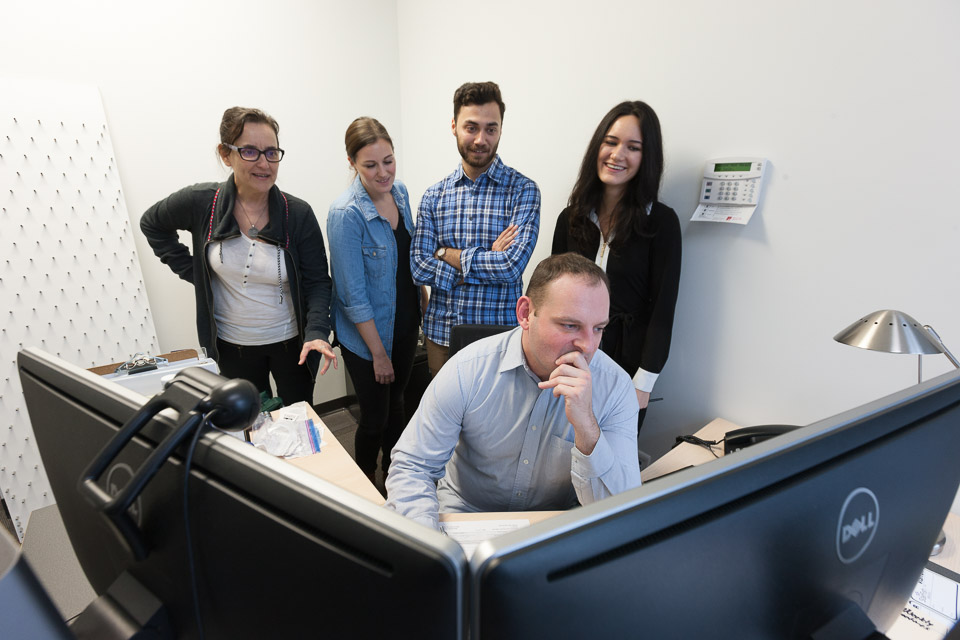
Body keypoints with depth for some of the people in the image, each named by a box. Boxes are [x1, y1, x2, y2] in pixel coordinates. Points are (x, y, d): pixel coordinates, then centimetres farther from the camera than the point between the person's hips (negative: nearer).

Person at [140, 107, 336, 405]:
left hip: (290, 341, -1)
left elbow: (317, 281, -11)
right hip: (232, 345, 1)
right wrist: (192, 272, -1)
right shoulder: (201, 202, -11)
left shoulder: (298, 214, -14)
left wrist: (317, 332, -27)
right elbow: (151, 224, 10)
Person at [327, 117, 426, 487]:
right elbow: (353, 294, -21)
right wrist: (378, 353, -16)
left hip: (405, 325, 6)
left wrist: (419, 309, 14)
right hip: (367, 335, -6)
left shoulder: (400, 192, -2)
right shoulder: (346, 214, -23)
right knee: (375, 418, 10)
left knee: (396, 403, 23)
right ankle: (366, 483, 39)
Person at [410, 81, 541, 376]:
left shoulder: (523, 190, -8)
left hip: (498, 337, -3)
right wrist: (489, 262, -13)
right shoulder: (434, 195, 3)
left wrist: (449, 254, -9)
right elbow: (419, 267, -4)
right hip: (440, 333, 3)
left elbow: (511, 265, -19)